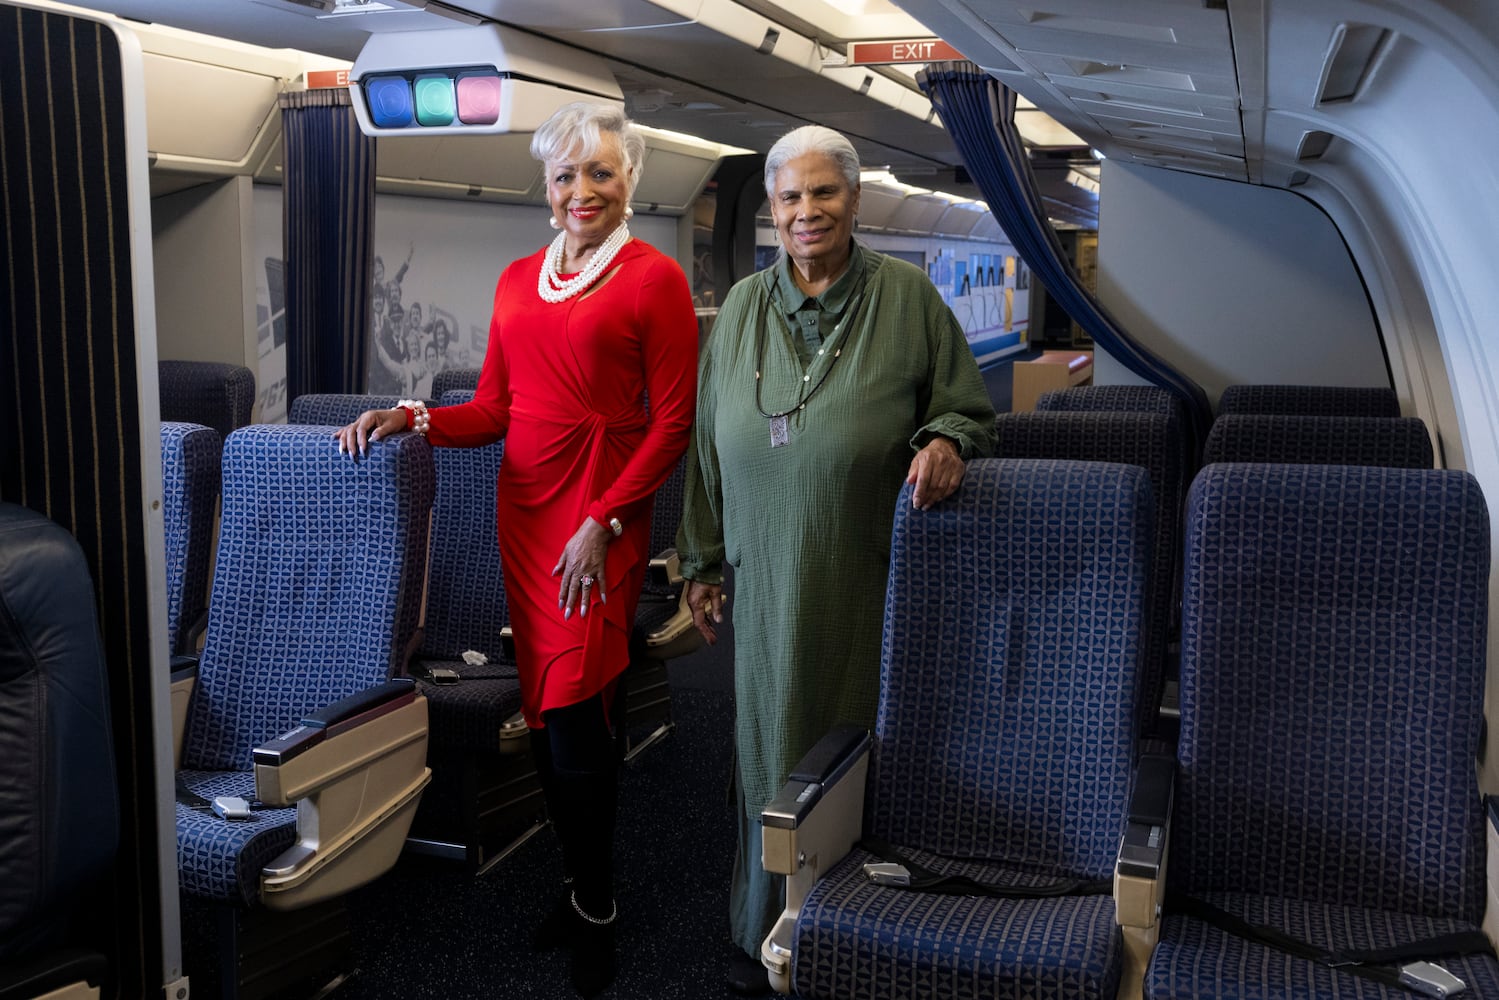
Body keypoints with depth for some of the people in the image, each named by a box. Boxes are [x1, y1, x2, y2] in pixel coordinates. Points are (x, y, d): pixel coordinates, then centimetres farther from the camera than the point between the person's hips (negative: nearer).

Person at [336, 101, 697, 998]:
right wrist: (411, 418, -2)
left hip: (603, 512, -6)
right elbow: (494, 410, 14)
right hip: (524, 506, 6)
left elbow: (672, 422, -8)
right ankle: (582, 890, 27)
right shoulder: (518, 280, 13)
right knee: (547, 707, 10)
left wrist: (603, 522, -14)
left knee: (572, 708, -6)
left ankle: (596, 910, 15)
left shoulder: (654, 277, -4)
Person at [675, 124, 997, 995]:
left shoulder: (906, 296, -2)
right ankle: (769, 930, 29)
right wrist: (705, 562, 12)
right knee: (771, 747, 11)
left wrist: (946, 440, -21)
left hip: (869, 580, -2)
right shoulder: (743, 307, 7)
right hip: (769, 580, 3)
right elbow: (710, 443, 12)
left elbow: (970, 411, 4)